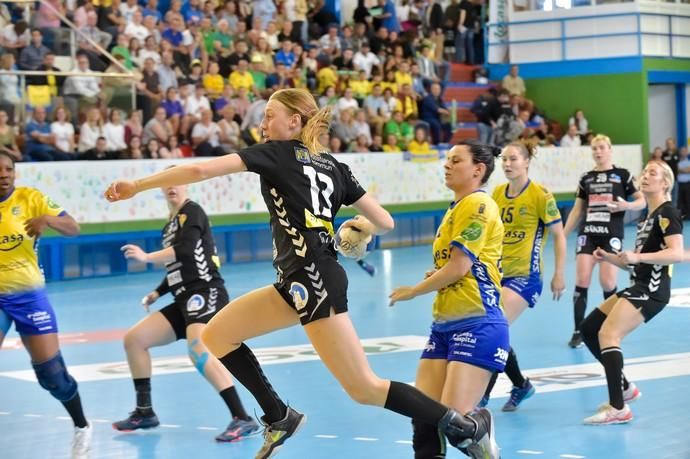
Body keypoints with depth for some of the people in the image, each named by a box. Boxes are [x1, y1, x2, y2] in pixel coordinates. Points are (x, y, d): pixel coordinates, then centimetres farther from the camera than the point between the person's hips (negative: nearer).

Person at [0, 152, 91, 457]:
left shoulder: (30, 198, -6)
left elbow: (73, 229, -7)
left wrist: (47, 219, -27)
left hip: (29, 295, 0)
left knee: (52, 372, 0)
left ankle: (82, 428, 24)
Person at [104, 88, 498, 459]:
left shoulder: (277, 153, -1)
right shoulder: (333, 167, 17)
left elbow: (200, 170, -6)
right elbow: (384, 222, 14)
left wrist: (137, 186, 2)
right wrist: (358, 226, 38)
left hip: (313, 279, -9)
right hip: (300, 283, 9)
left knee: (364, 388, -6)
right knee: (216, 335, 13)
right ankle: (279, 419, 16)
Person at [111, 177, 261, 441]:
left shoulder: (191, 212, -4)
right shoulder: (170, 226, 21)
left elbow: (186, 250, -21)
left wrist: (147, 257, -22)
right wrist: (157, 293, 17)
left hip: (206, 294, -10)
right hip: (185, 300, 10)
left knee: (198, 352, -31)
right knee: (134, 339, 8)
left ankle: (243, 420, -34)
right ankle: (144, 413, 18)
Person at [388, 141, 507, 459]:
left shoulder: (477, 204, -10)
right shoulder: (455, 208, 18)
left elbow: (459, 266, -15)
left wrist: (413, 291, -2)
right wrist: (437, 275, 4)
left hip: (477, 325, -9)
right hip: (444, 325, 9)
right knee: (424, 416, 2)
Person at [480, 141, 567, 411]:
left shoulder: (540, 195, -9)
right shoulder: (497, 194, 9)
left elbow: (558, 234, -5)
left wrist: (559, 274, -8)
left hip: (525, 276, -7)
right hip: (499, 274, 7)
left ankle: (481, 398, -14)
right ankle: (520, 386, 29)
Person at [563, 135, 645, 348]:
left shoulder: (622, 175, 3)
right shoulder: (586, 178, 12)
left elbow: (642, 201, 2)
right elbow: (577, 210, 17)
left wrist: (626, 205, -18)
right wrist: (563, 236, 12)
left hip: (611, 235, -3)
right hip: (587, 234, 3)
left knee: (607, 282, -8)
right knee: (581, 280, -8)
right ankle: (578, 331, -1)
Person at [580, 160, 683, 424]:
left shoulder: (667, 213, -7)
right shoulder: (647, 217, 21)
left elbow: (677, 253, -22)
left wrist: (637, 256, -29)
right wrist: (611, 258, 8)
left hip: (651, 289, -10)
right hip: (638, 286, 10)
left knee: (608, 334, -20)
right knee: (589, 329, 10)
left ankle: (618, 409, -23)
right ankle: (624, 387, 16)